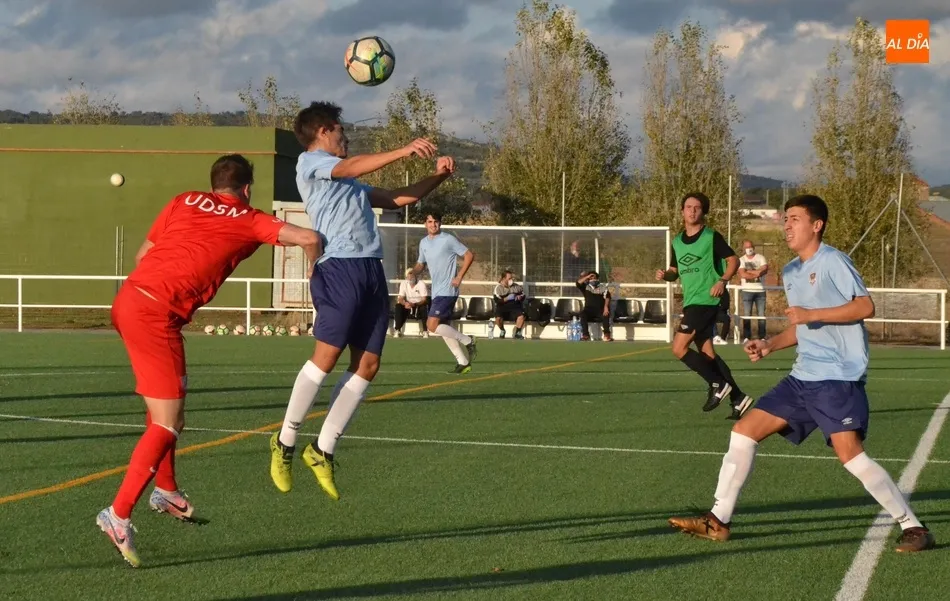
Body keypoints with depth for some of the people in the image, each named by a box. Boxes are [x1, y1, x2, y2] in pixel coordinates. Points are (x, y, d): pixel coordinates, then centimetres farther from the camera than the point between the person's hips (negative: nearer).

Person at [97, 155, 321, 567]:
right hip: (157, 313, -7)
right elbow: (307, 238, -3)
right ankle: (119, 514, -13)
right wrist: (316, 266, 17)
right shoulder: (249, 220, 7)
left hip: (128, 297, 7)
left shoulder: (185, 202, 19)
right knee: (167, 424, -5)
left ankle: (166, 491, 35)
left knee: (165, 406, 25)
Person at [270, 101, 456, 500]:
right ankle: (285, 444, -2)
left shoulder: (350, 184, 31)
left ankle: (323, 451, 7)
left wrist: (438, 176, 19)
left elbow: (398, 198, 33)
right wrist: (403, 151, -22)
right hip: (339, 268, -8)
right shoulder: (309, 163, 8)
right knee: (326, 356, -15)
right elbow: (350, 167, -11)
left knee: (367, 365, 0)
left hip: (372, 272, 8)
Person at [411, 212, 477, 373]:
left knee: (432, 325, -17)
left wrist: (459, 277, -12)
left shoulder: (449, 240, -9)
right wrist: (413, 271, -1)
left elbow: (469, 255, -7)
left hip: (447, 291, -8)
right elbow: (421, 264, 23)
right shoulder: (423, 242, 11)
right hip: (436, 291, 8)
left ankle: (467, 341, -3)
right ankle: (463, 362, 16)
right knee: (445, 329, 8)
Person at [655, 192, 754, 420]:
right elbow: (676, 271, 20)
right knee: (706, 352, 10)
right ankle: (738, 398, 15)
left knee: (679, 348, -13)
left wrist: (723, 281, -20)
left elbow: (733, 260, -6)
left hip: (706, 300, -8)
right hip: (691, 302, 8)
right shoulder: (677, 241, 13)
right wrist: (664, 275, -2)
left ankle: (718, 385, -3)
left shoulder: (712, 237, -7)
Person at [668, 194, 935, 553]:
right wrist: (770, 346, 11)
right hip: (804, 376, 9)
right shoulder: (790, 273, 18)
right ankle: (718, 521, 13)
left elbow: (865, 307, -17)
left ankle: (912, 527, -12)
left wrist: (812, 314, -21)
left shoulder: (832, 261, -8)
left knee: (849, 453, -22)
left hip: (838, 378, -9)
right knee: (744, 430, 6)